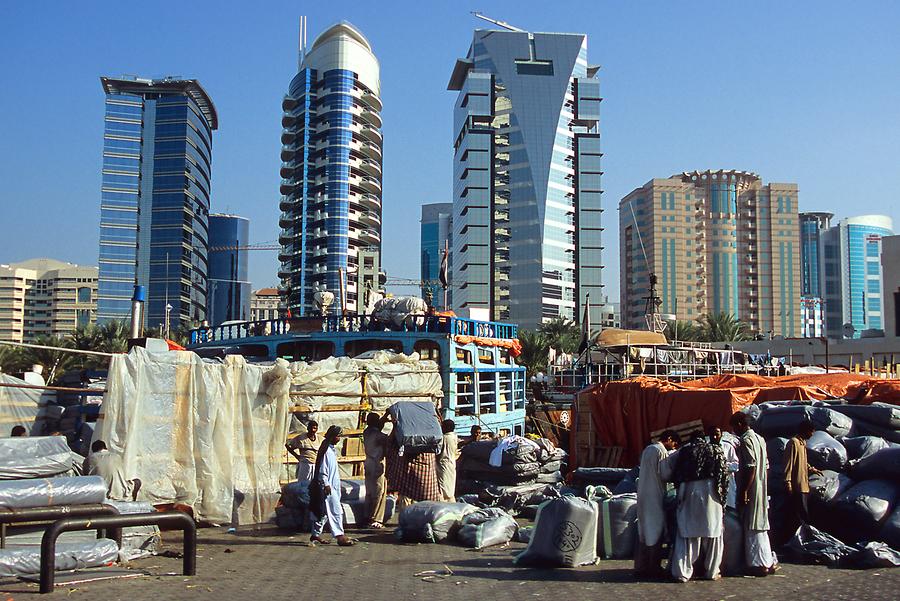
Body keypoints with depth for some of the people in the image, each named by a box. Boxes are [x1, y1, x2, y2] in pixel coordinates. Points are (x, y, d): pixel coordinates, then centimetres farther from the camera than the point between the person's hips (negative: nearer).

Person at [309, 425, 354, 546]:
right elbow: (322, 469, -17)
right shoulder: (326, 450, -14)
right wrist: (326, 484, -19)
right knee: (336, 510, -10)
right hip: (327, 486, -10)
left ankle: (316, 534, 18)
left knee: (324, 512, 12)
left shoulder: (332, 449, 15)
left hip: (332, 486, 10)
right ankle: (340, 536, -9)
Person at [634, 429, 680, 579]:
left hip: (643, 495, 9)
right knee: (656, 532, -2)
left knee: (643, 532, 11)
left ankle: (641, 566, 13)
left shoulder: (647, 450, 16)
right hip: (655, 496, -9)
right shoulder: (662, 451, -11)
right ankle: (654, 568, 1)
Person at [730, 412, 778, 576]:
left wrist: (744, 491, -21)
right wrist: (765, 488, 21)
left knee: (753, 528, -3)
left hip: (751, 490, -9)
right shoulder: (760, 439, 14)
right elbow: (766, 466, 16)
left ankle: (759, 564, 0)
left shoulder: (746, 440, -14)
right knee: (761, 527, 15)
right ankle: (769, 561, 20)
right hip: (762, 489, 9)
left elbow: (750, 467, -22)